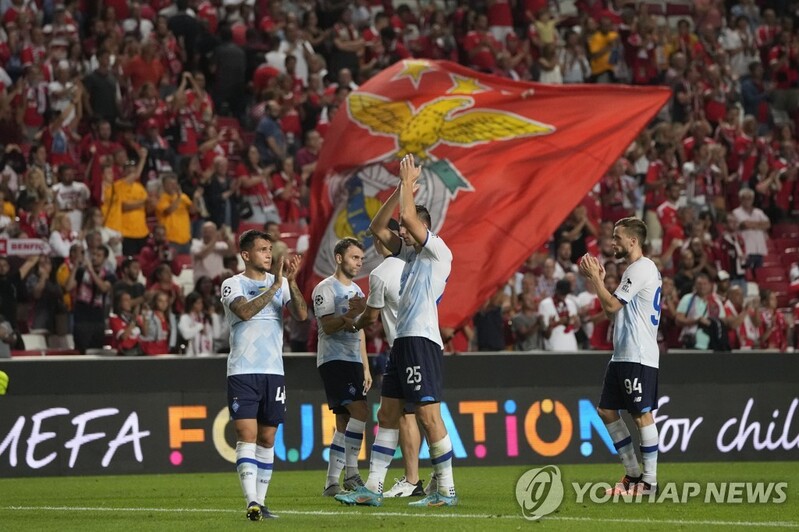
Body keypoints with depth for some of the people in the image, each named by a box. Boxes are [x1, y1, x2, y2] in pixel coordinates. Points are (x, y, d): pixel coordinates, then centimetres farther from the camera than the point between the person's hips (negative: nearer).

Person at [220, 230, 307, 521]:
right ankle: (252, 502, -21)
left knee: (267, 438, 7)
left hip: (273, 371, 4)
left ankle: (260, 501, 13)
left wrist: (291, 282, -14)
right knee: (247, 435, -13)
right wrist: (276, 285, -20)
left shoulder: (280, 283, 11)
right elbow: (245, 311, -20)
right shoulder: (233, 284, -1)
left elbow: (301, 314, -2)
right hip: (242, 372, -4)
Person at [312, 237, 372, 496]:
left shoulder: (356, 291, 21)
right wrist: (351, 314, -31)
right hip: (333, 360, -9)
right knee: (360, 412, -20)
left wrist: (365, 368, 21)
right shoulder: (326, 288, -5)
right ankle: (351, 473, -17)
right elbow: (327, 326, -15)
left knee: (344, 423, 5)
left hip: (353, 361, 9)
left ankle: (331, 482, 6)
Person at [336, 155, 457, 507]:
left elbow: (409, 217, -17)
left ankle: (446, 491, -7)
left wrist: (408, 182, -4)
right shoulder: (411, 253, 20)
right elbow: (378, 227, 20)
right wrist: (401, 188, 13)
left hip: (422, 341, -10)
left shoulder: (438, 252, -5)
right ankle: (373, 488, 9)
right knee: (387, 415, 8)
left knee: (429, 415, -10)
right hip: (402, 342, 10)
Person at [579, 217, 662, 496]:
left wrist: (594, 277, -7)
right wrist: (599, 280, 15)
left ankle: (649, 481, -3)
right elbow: (616, 308, 21)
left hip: (639, 356, -11)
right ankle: (633, 473, 17)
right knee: (606, 411, 11)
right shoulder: (634, 269, 19)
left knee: (642, 415, -7)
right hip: (622, 355, 11)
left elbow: (612, 306, -15)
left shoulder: (641, 268, -12)